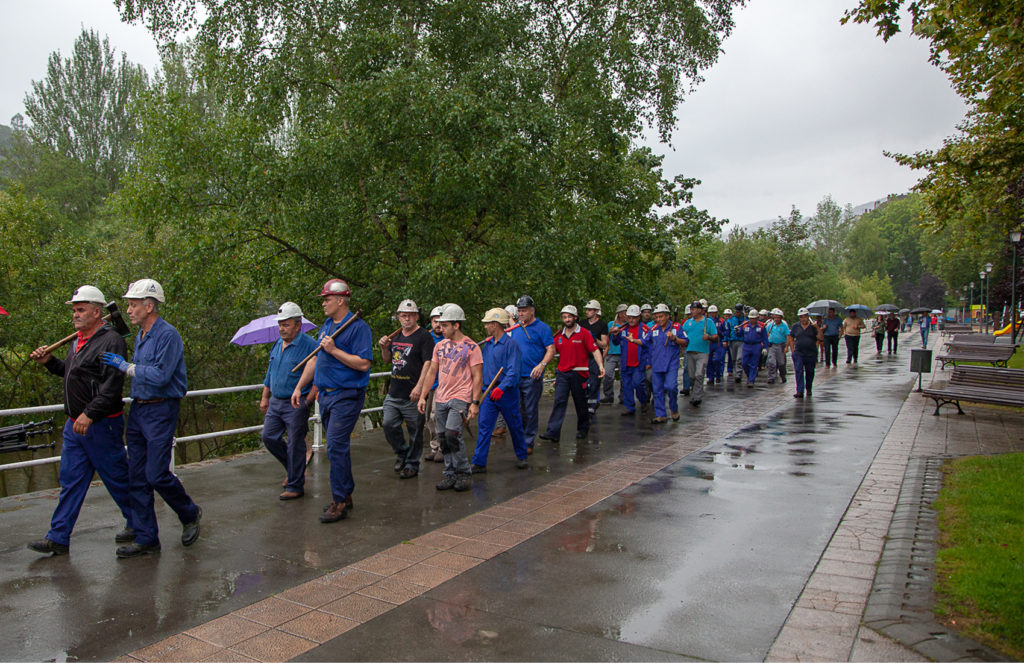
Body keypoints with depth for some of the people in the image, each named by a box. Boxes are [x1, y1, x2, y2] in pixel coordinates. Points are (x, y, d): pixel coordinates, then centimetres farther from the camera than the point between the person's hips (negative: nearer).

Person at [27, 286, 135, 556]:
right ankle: (58, 538, 17)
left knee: (116, 478, 4)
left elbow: (112, 385, -24)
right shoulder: (79, 340, 14)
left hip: (101, 425, -9)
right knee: (70, 481, 11)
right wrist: (49, 361, 11)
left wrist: (90, 414, -28)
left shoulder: (110, 341, -16)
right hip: (75, 424, 9)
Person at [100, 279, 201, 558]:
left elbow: (160, 376, -21)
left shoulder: (168, 335, -14)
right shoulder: (140, 335, 15)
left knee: (157, 475, -7)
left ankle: (190, 514, 19)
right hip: (138, 410, 9)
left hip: (160, 411, -9)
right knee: (137, 477, 7)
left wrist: (124, 365, -15)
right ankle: (146, 539, 14)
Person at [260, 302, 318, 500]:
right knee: (268, 437, 9)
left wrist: (307, 402, -17)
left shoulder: (309, 346, -14)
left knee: (295, 445, 0)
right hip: (275, 402, 8)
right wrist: (265, 397, 19)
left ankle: (295, 486, 12)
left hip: (296, 404, -7)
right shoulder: (277, 345, 10)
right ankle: (293, 469, 29)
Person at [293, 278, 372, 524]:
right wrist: (299, 387, 18)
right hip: (325, 394, 9)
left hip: (346, 396, -9)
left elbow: (363, 364, -20)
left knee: (336, 447, -11)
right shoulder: (326, 326, 15)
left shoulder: (358, 327, -12)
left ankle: (339, 502, -2)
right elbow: (315, 359, 21)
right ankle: (346, 495, 25)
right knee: (337, 446, 14)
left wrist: (334, 350, -19)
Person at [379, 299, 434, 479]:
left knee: (415, 431, 3)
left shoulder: (424, 337, -7)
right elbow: (388, 360, 26)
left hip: (413, 395, -6)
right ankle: (402, 452, 21)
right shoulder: (396, 336, 15)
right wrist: (384, 348, 4)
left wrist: (419, 386, -24)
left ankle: (412, 464, 17)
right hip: (394, 393, 6)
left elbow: (428, 363, -15)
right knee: (388, 424, -2)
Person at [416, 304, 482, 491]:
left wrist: (475, 402, -11)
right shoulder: (440, 346, 12)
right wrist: (422, 396, 11)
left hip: (460, 398, -6)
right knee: (443, 438, 7)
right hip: (441, 399, 6)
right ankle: (450, 474, 18)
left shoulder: (471, 347, -5)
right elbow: (432, 373, 16)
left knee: (452, 433, -20)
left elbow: (477, 377, -5)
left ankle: (464, 473, -6)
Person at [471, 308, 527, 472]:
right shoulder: (487, 344, 8)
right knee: (483, 427, -1)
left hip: (507, 392, -5)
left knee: (515, 427, 10)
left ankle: (521, 457, 29)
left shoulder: (510, 344, -14)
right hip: (490, 391, 6)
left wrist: (501, 388, -32)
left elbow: (513, 371, -21)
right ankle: (479, 463, 1)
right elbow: (481, 364, 22)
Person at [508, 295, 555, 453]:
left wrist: (541, 365, -25)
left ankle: (528, 442, 11)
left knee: (531, 412, 1)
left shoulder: (542, 327, -5)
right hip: (515, 376, 6)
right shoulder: (515, 328, 14)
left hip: (532, 377, -6)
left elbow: (551, 349, -10)